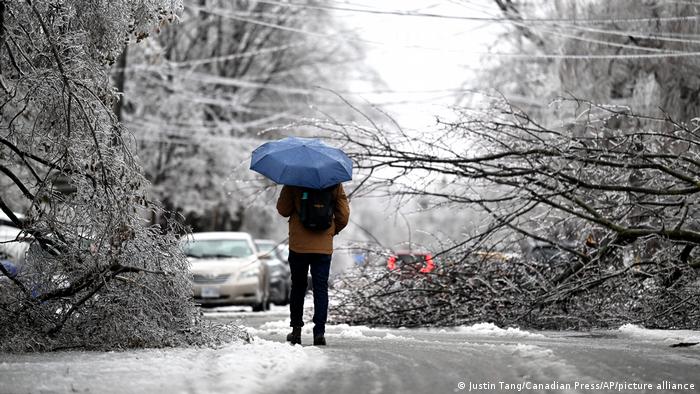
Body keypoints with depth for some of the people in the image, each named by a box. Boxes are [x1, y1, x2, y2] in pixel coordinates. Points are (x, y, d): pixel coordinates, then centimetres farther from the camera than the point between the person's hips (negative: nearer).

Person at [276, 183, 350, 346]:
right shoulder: (334, 183, -1)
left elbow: (283, 210, -4)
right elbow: (344, 215, 2)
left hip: (298, 246, 0)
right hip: (324, 247, 0)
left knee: (298, 287, 14)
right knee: (321, 288, 4)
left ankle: (296, 330, 17)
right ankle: (319, 331, -5)